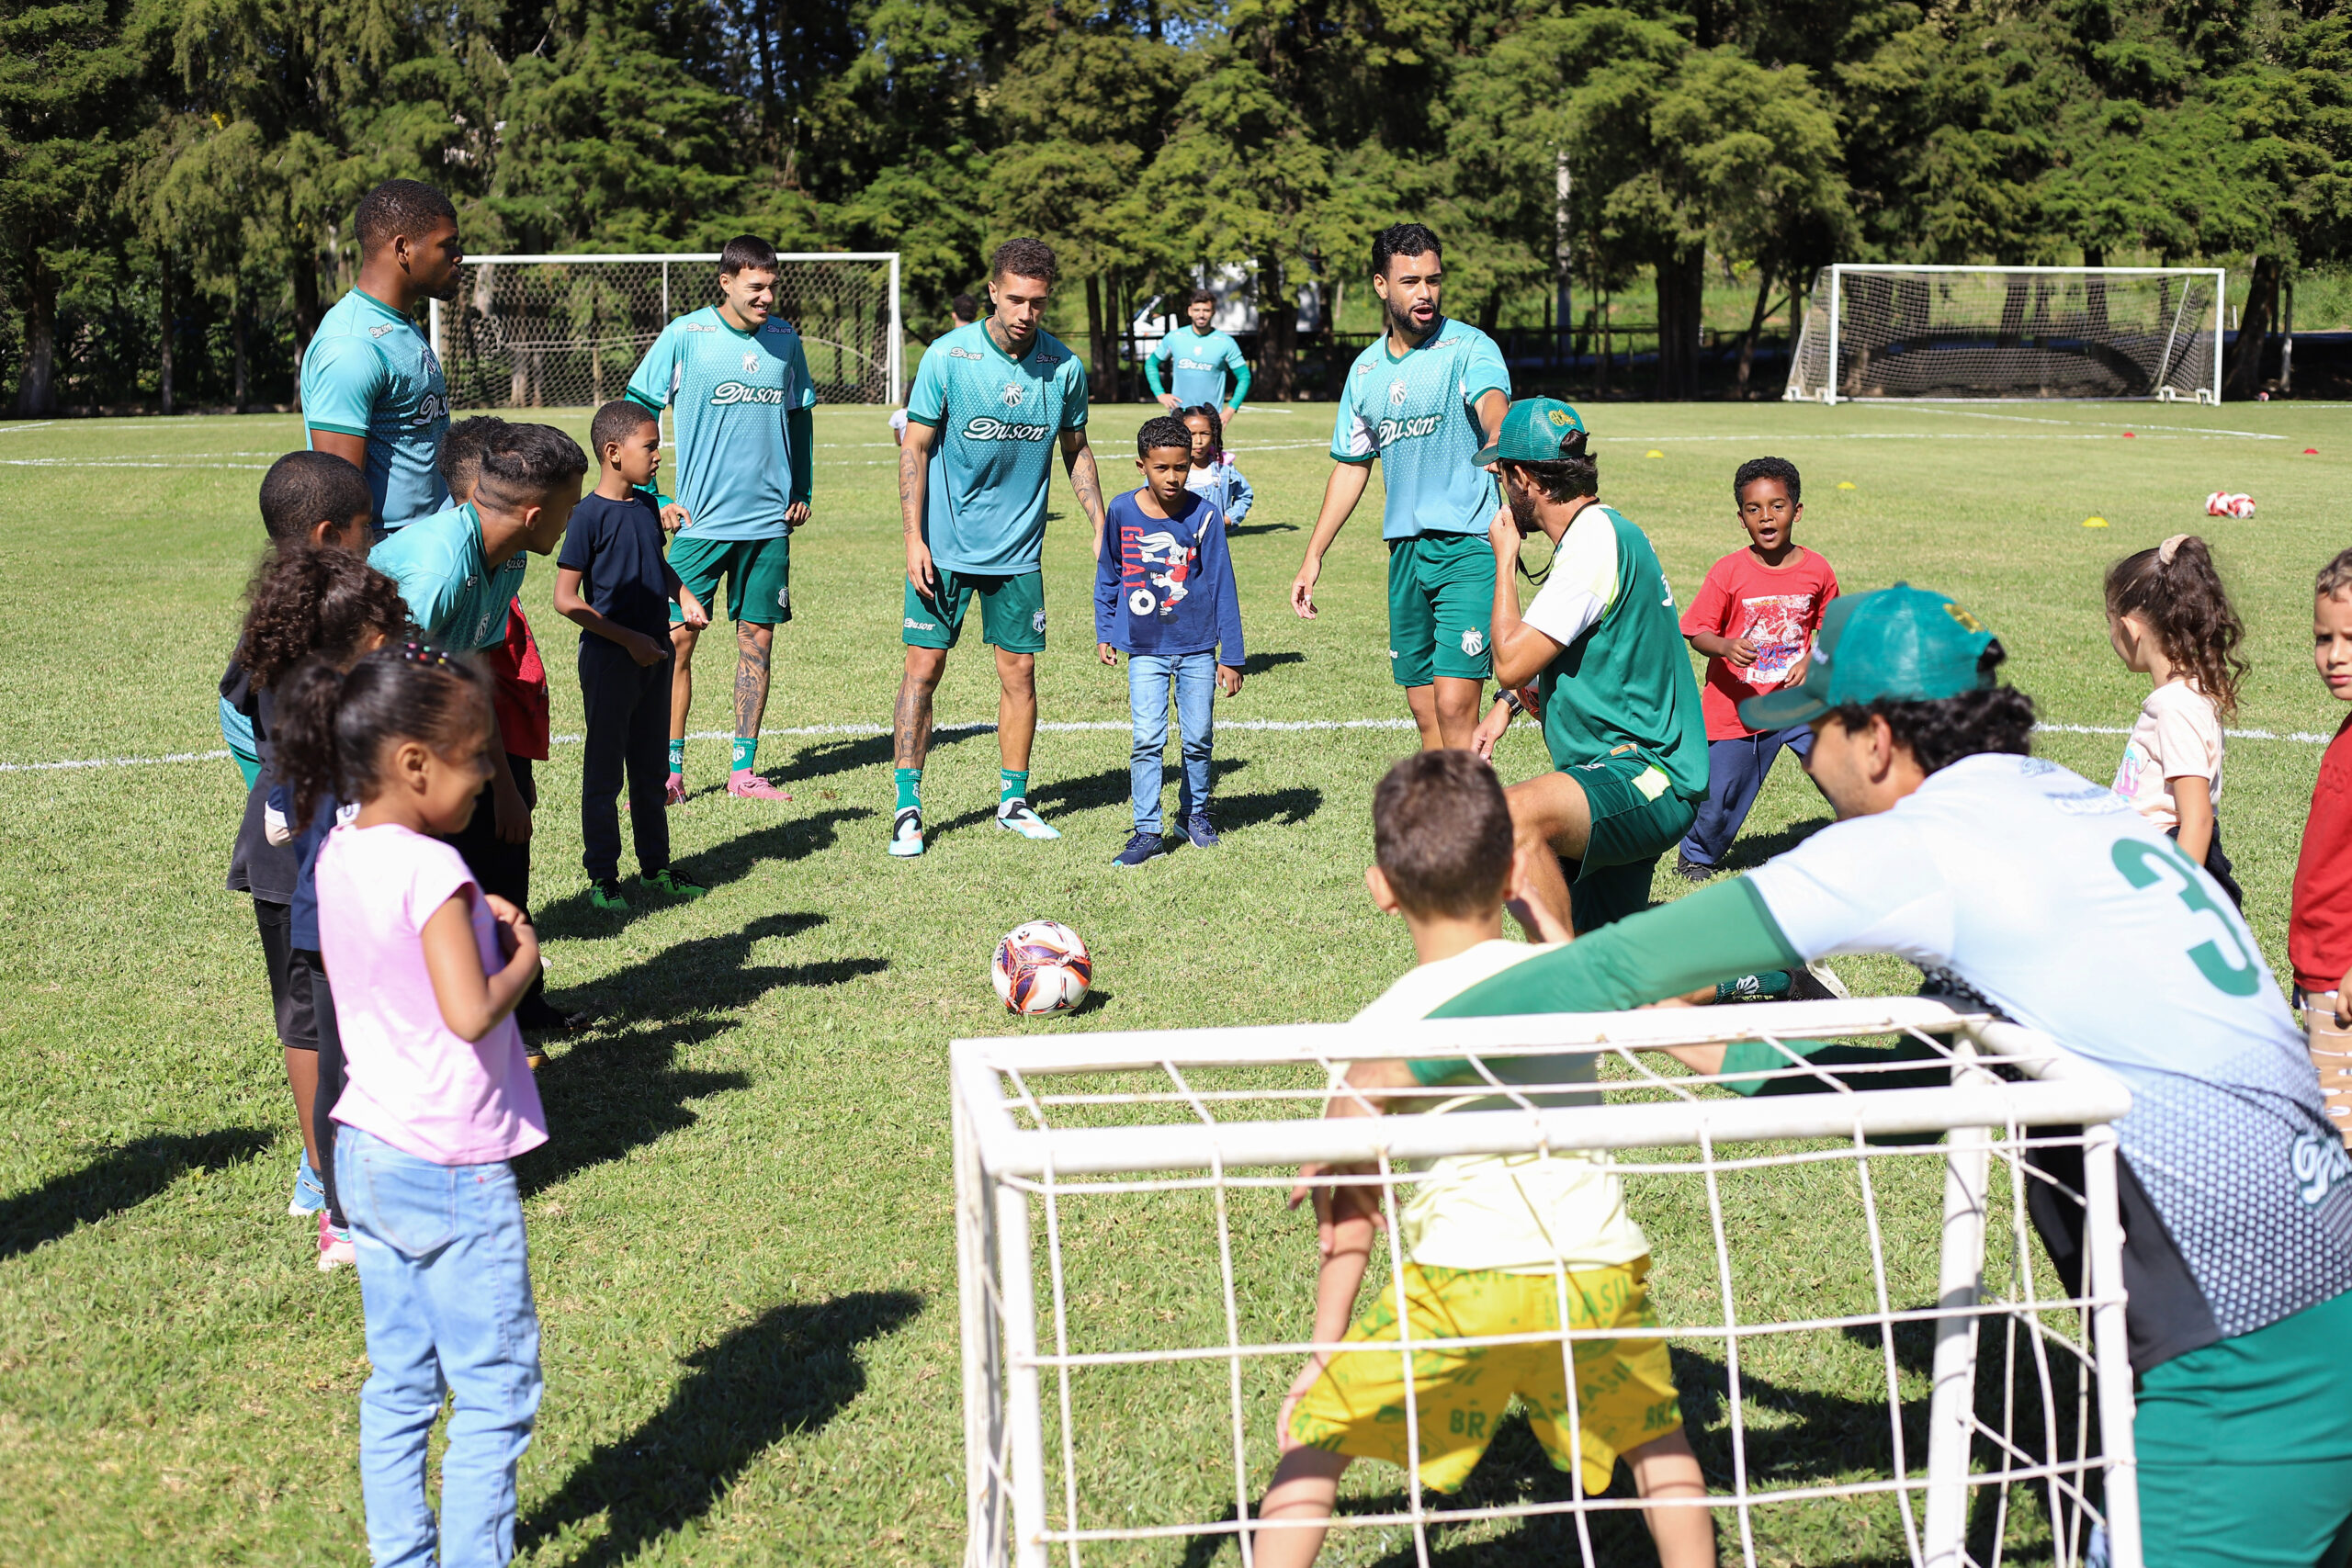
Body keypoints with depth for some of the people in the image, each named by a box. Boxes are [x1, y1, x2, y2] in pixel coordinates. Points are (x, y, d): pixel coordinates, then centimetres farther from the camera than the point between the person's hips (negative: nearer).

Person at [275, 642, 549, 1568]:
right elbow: (471, 1013, -28)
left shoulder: (338, 856, 4)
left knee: (398, 1383, 17)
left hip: (367, 1153, 8)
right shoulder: (431, 869, -21)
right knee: (494, 1391, 4)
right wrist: (522, 958, -11)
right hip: (454, 1172, -8)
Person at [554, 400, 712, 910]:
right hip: (610, 659, -7)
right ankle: (602, 876, 13)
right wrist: (629, 640, -18)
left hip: (654, 656, 7)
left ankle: (655, 867, 27)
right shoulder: (589, 516, -15)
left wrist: (684, 596, 7)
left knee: (651, 769, 16)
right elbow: (566, 599, -17)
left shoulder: (647, 505, 6)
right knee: (604, 770, 3)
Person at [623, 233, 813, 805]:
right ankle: (670, 772, 5)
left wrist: (802, 490, 13)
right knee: (677, 636, -4)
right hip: (701, 518, -4)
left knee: (757, 639, 6)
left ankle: (743, 769, 15)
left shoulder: (785, 339, 6)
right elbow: (637, 415, -2)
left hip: (769, 519, 4)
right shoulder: (684, 336, -6)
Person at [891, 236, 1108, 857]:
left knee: (1019, 672, 6)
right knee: (923, 668, -4)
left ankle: (1014, 801, 21)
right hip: (945, 547, -3)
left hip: (1019, 550, 3)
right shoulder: (948, 356, -11)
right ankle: (908, 808, 5)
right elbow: (915, 448, -6)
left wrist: (1101, 526, 8)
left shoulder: (1064, 366, -2)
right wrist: (913, 539, -11)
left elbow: (1076, 449, 13)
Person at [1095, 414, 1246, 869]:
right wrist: (1104, 632, 13)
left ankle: (1195, 815, 29)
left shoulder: (1204, 515, -8)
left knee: (1199, 738, 8)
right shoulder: (1122, 510, -5)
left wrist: (1230, 656, -2)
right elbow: (1108, 575, 11)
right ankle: (1147, 831, -1)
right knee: (1147, 740, -7)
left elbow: (1222, 586, -3)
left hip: (1197, 649, 0)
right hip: (1145, 650, 0)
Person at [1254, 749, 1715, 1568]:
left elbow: (1349, 1214, 6)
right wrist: (1546, 918, 48)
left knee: (1318, 1428, 14)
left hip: (1466, 1277, -3)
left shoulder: (1383, 1026, 5)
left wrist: (1322, 1355, 14)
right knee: (1655, 1433, 30)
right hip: (1601, 1269, 3)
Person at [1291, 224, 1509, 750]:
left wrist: (1499, 442, -53)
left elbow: (1492, 402, -29)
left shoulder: (1467, 346, -7)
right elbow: (1352, 465, 21)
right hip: (1405, 548, 6)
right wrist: (1313, 558, 18)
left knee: (1454, 707, -15)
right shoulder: (1366, 369, 12)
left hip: (1468, 545, -6)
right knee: (1424, 713, 10)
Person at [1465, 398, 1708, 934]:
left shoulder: (1596, 539, -16)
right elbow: (1569, 653, 32)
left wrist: (1504, 559, -6)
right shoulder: (1597, 532, 16)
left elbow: (1511, 662, -19)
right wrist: (1509, 704, 15)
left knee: (1514, 815, -38)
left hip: (1646, 776, -11)